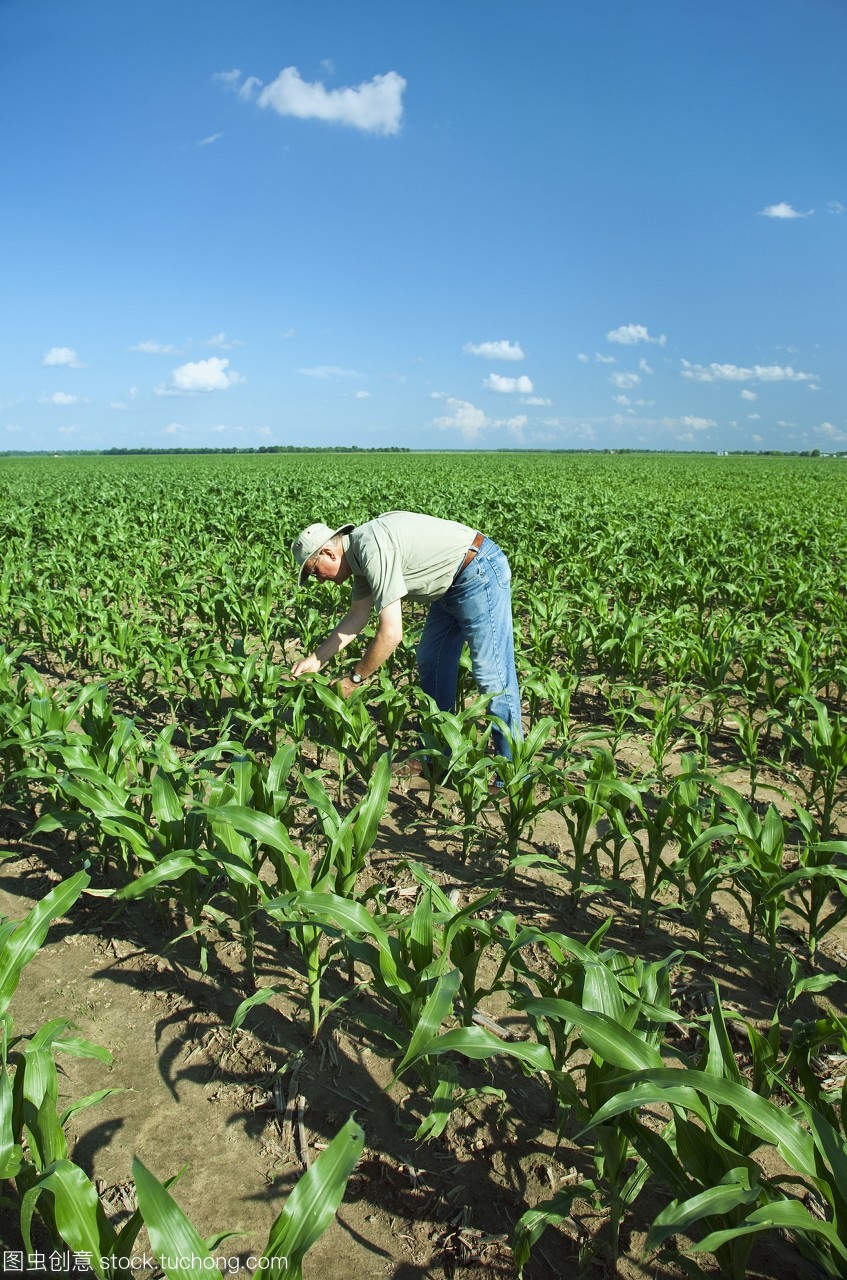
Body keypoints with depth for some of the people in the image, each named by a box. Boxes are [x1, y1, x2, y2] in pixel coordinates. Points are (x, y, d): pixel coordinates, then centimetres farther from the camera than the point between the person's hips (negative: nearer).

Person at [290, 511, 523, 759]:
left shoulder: (372, 549, -26)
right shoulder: (359, 553, 5)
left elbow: (391, 633, -27)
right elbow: (356, 617, 13)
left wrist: (353, 679, -15)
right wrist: (316, 659, 11)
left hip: (480, 572, -11)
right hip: (452, 584, 11)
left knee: (492, 674, -9)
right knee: (430, 663, 13)